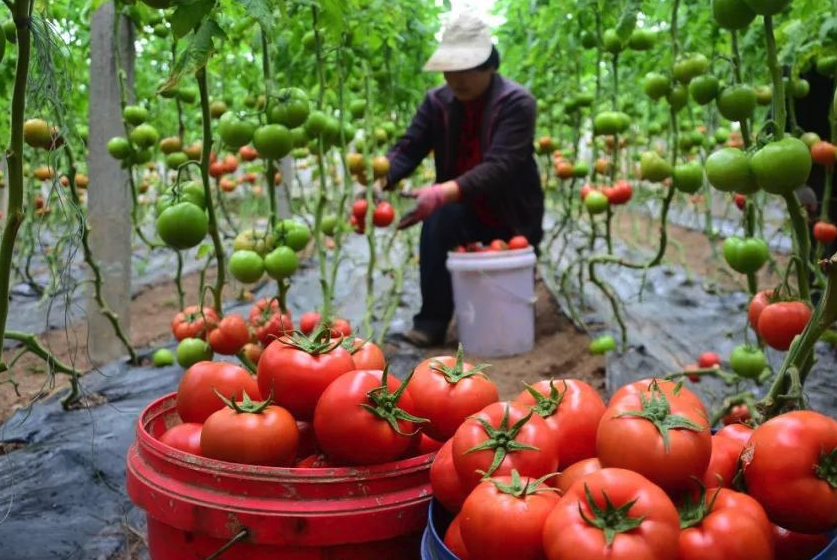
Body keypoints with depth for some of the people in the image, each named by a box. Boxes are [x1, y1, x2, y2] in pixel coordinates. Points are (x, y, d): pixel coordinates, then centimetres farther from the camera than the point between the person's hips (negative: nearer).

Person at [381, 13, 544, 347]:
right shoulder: (437, 101, -6)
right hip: (465, 214, 2)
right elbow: (408, 149, -12)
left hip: (512, 220, -2)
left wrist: (442, 192, -50)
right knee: (438, 220, -32)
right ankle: (432, 321, -23)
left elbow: (499, 166, -34)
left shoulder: (517, 103, -21)